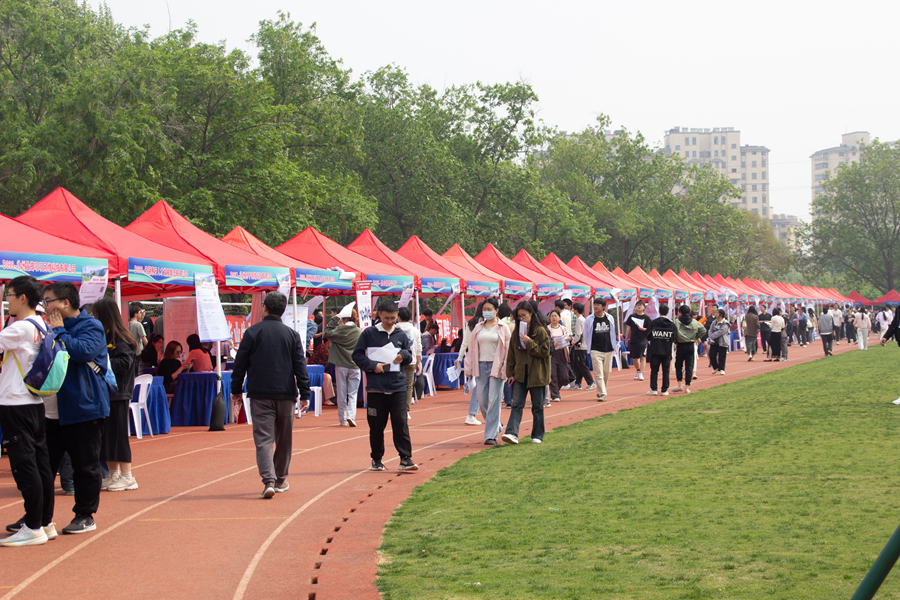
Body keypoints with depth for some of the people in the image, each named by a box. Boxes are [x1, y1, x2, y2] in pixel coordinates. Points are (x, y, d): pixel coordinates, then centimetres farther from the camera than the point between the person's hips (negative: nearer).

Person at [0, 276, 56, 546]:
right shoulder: (41, 326, 12)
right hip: (35, 403, 9)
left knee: (24, 465, -5)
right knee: (40, 463, 11)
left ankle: (33, 528, -3)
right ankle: (46, 522, 18)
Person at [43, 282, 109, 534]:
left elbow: (82, 351, -25)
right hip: (54, 408, 7)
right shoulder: (51, 328, 15)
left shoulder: (91, 326, -8)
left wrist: (58, 332, -14)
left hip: (83, 409, -7)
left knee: (85, 466, 3)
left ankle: (85, 516, 13)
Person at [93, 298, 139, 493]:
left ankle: (127, 477, 2)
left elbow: (124, 364, -20)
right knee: (105, 435, 11)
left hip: (117, 395, -8)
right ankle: (113, 474, 20)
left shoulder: (122, 340, -10)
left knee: (118, 434, -4)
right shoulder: (101, 337, 13)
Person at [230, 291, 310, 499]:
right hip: (286, 394, 2)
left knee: (263, 438, -4)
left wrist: (236, 390, 13)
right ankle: (280, 480, 24)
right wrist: (305, 394, 4)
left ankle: (268, 481, -19)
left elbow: (240, 364, 2)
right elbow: (300, 366, 2)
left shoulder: (252, 332, -1)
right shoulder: (292, 334, 4)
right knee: (284, 439, 15)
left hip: (259, 394, -2)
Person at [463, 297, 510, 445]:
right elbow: (472, 348, 13)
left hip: (496, 366, -4)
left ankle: (491, 435, -4)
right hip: (480, 366, 4)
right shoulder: (478, 327, 12)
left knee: (494, 401, -6)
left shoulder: (503, 328, 1)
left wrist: (505, 370, -10)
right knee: (482, 400, 5)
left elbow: (507, 350, -2)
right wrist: (469, 369, 7)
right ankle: (496, 425, 28)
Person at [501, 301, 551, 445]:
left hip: (536, 374, -3)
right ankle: (512, 433, -16)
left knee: (537, 406, 7)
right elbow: (511, 353, 11)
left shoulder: (541, 331, -5)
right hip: (520, 373, 3)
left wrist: (529, 343, -18)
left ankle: (537, 435, 17)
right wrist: (510, 372, 6)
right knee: (517, 404, -7)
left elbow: (545, 352, -10)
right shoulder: (517, 331, 7)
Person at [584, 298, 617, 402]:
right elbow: (586, 336, 9)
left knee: (607, 372, 8)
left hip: (608, 350, 3)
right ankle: (602, 394, -12)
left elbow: (612, 334, 15)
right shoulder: (589, 320, -1)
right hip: (596, 350, -3)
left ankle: (601, 391, 25)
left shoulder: (610, 319, 6)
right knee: (598, 373, -11)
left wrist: (613, 348, 13)